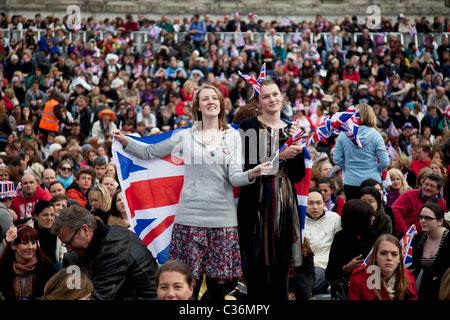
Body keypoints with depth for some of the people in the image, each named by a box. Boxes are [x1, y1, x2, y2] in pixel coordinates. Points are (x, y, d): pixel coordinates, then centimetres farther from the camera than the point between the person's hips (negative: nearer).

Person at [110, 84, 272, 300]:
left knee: (217, 282, 3)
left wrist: (251, 174, -20)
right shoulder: (185, 136, 8)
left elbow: (234, 177, 1)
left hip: (222, 216, 1)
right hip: (190, 215, -1)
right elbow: (149, 153, 12)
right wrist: (124, 141, -3)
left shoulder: (233, 136, 9)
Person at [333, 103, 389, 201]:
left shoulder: (343, 134, -4)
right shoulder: (375, 135, -8)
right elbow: (385, 162, -8)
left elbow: (337, 159, -1)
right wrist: (376, 170, 11)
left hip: (350, 181, 1)